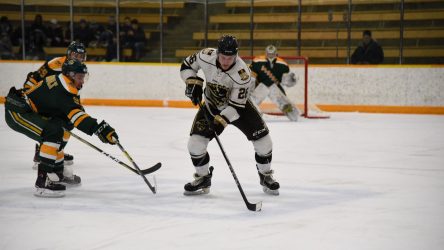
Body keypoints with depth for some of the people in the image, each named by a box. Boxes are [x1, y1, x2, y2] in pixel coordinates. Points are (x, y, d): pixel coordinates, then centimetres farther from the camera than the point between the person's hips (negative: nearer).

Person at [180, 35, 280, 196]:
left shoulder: (242, 74, -33)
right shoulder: (206, 56, -25)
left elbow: (236, 105, -28)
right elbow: (187, 65, -6)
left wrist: (222, 120, -39)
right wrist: (193, 82, -22)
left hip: (238, 105, -2)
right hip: (211, 105, 2)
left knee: (263, 141, -10)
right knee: (195, 143, -12)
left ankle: (265, 175, 16)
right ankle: (203, 178, 12)